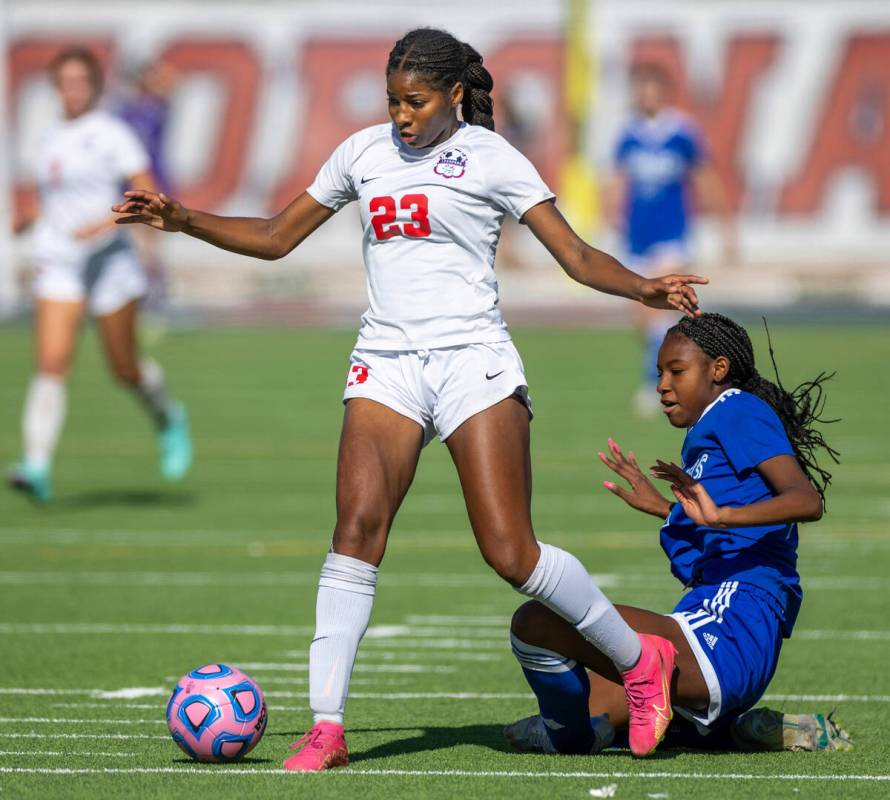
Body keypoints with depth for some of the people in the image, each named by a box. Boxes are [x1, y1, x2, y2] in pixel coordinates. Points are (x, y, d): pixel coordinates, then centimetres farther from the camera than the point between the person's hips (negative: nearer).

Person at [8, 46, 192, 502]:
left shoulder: (111, 134, -5)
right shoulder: (52, 139, 13)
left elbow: (147, 196, -10)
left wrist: (105, 222, -23)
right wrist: (34, 217, 12)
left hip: (107, 259, -4)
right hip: (57, 261, 4)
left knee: (124, 368, 4)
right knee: (51, 362, -12)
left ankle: (168, 420, 36)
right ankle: (38, 468, -19)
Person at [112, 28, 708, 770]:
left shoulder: (491, 157, 1)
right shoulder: (363, 152, 13)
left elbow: (578, 256, -2)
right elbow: (276, 237, 22)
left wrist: (643, 288, -21)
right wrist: (182, 220, 11)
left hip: (473, 359, -3)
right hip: (386, 364, 3)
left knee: (511, 552, -10)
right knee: (357, 525, -16)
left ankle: (640, 658, 12)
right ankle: (326, 728, -16)